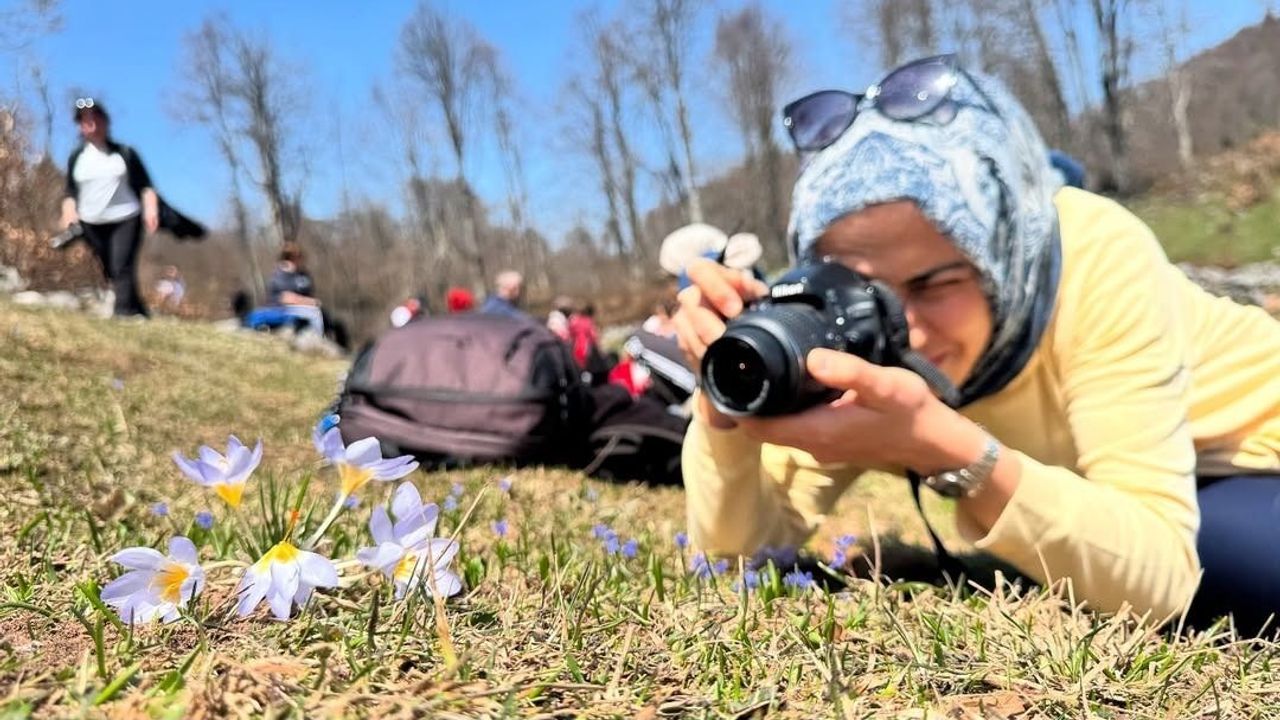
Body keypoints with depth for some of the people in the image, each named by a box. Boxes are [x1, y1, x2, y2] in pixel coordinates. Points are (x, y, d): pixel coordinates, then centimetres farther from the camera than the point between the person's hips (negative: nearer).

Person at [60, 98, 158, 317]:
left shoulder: (124, 153, 3)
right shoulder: (76, 158, 10)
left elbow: (145, 185, 3)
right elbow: (71, 191, 14)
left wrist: (150, 209, -11)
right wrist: (69, 214, -3)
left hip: (125, 219, -4)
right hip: (91, 225, 4)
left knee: (122, 270, -16)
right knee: (110, 273, 5)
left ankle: (123, 315, -20)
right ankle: (140, 315, 13)